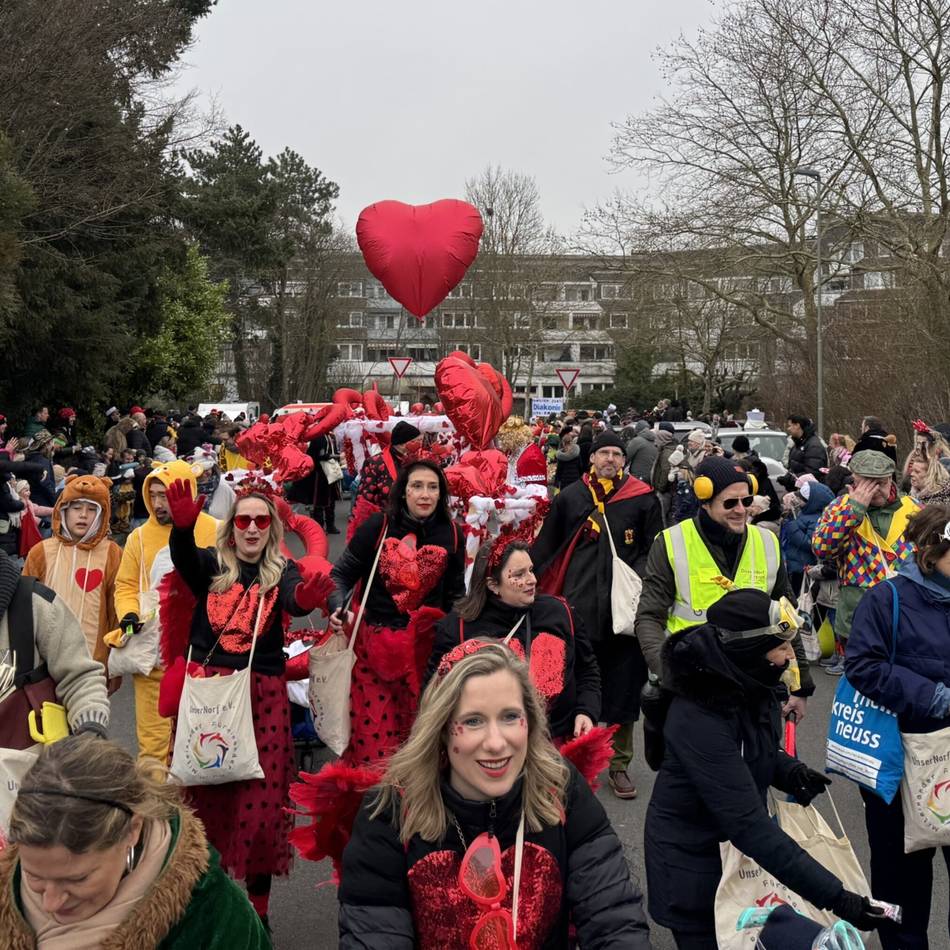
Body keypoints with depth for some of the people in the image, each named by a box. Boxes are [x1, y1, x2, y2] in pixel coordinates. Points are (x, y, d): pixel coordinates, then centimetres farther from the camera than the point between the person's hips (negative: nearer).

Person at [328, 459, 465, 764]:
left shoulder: (451, 534, 1)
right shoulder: (377, 526, -7)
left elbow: (455, 592, 11)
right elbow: (341, 573, -3)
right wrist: (338, 610, -19)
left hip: (425, 645, 2)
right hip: (374, 640, -2)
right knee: (372, 728, -1)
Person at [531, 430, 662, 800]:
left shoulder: (643, 499, 5)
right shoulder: (570, 498, 8)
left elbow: (655, 550, 7)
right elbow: (546, 547, 12)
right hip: (580, 609, 0)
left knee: (623, 688, 6)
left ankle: (619, 765, 19)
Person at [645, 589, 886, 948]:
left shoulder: (750, 688, -8)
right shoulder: (698, 719, -33)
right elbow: (747, 823, -35)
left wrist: (791, 772, -10)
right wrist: (834, 896, -36)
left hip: (738, 848, 7)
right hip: (692, 863, -7)